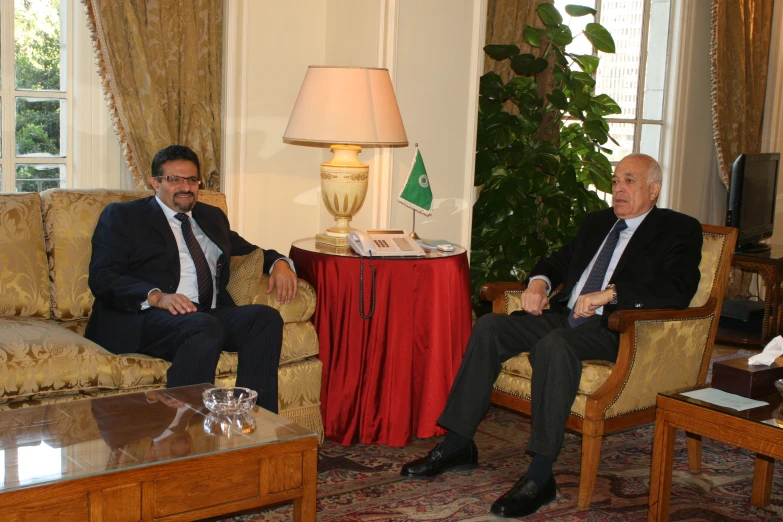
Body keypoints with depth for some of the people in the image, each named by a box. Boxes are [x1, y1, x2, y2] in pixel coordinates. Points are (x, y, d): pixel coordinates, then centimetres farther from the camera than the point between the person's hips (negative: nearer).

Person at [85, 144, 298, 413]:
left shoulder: (212, 217, 29)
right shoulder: (122, 216, 11)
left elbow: (248, 250, 37)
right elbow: (102, 277, -2)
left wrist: (279, 263, 11)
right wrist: (156, 297, -20)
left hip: (211, 314, 5)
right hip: (143, 319, -5)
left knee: (265, 316, -24)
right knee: (204, 327, -36)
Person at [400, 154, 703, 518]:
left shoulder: (680, 230, 2)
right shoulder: (598, 221, 24)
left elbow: (678, 291, -14)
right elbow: (559, 261, 30)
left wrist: (610, 293, -23)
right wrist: (539, 281, 6)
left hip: (613, 329, -7)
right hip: (564, 315, 7)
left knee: (554, 346, -36)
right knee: (489, 327, -12)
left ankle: (540, 476, -33)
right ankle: (457, 445, -9)